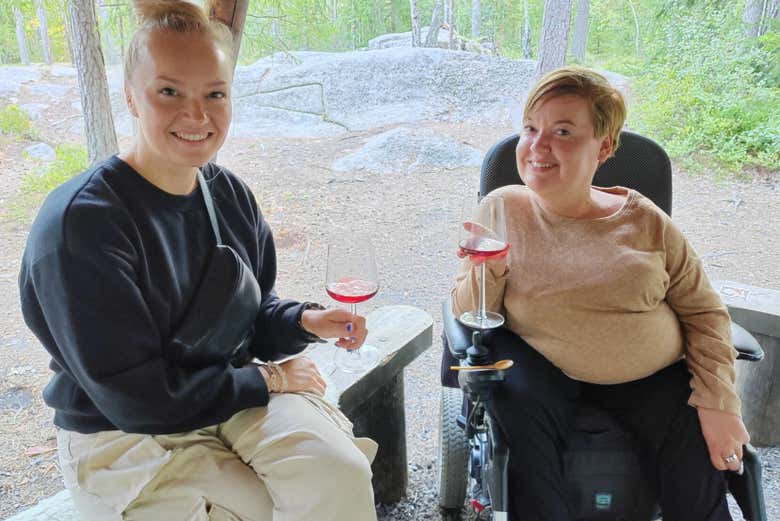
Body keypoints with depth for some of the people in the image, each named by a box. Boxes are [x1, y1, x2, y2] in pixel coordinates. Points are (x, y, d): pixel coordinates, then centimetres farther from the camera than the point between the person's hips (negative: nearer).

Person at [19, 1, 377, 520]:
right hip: (127, 438, -4)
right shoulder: (80, 222, -22)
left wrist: (304, 321, -13)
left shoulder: (230, 194, -1)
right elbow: (137, 397, -21)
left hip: (236, 394, 5)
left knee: (341, 474, -19)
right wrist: (269, 380, -14)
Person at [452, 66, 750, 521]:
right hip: (541, 367, -1)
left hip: (651, 377, 2)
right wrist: (489, 272, -23)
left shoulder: (644, 221, 0)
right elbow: (468, 317, -2)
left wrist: (718, 403, -5)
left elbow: (704, 313, 5)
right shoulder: (503, 209, -2)